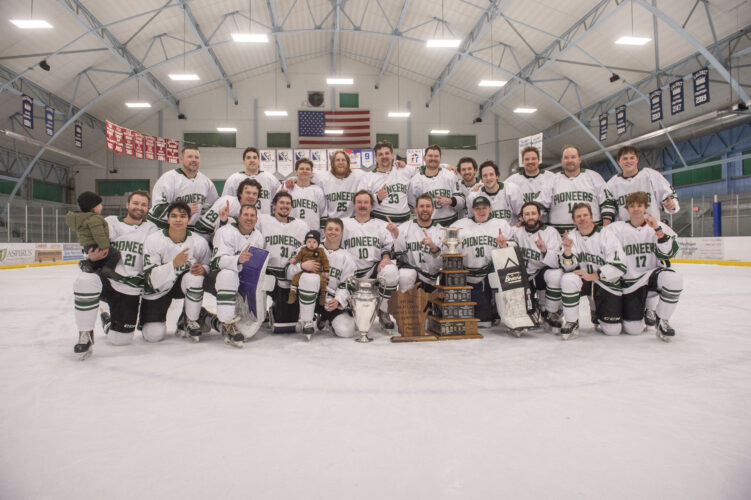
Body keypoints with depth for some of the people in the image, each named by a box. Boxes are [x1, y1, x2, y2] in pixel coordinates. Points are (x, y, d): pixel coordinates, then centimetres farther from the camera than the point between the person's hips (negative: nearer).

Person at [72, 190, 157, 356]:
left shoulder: (152, 230, 7)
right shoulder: (110, 223, 5)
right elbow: (93, 251, 4)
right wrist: (92, 258, -17)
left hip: (130, 291, 1)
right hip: (106, 279, -1)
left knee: (120, 339, -5)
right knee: (85, 281, -37)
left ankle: (108, 321, 33)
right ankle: (86, 334, -18)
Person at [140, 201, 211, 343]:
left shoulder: (199, 242, -14)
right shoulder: (153, 240, -18)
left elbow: (208, 266, 1)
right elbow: (150, 277, -23)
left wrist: (202, 269, -24)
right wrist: (174, 264, -39)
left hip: (183, 283, 2)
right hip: (158, 289, -1)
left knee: (195, 277, -34)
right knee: (153, 335, -14)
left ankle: (192, 323, -12)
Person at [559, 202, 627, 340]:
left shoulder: (606, 234, -13)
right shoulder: (571, 236, -2)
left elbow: (619, 266, -17)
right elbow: (569, 268, -9)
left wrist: (592, 276, -21)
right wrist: (567, 251, -28)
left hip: (608, 284, -1)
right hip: (584, 280, 2)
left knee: (612, 331, -5)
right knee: (568, 279, -34)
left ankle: (598, 313, 31)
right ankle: (571, 323, -16)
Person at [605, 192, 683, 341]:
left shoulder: (658, 226, 0)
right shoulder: (616, 229, -4)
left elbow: (667, 254, -13)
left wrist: (658, 230, -22)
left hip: (652, 273, 1)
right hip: (630, 281, -1)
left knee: (674, 279, -36)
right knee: (633, 329, -8)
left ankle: (662, 321, -11)